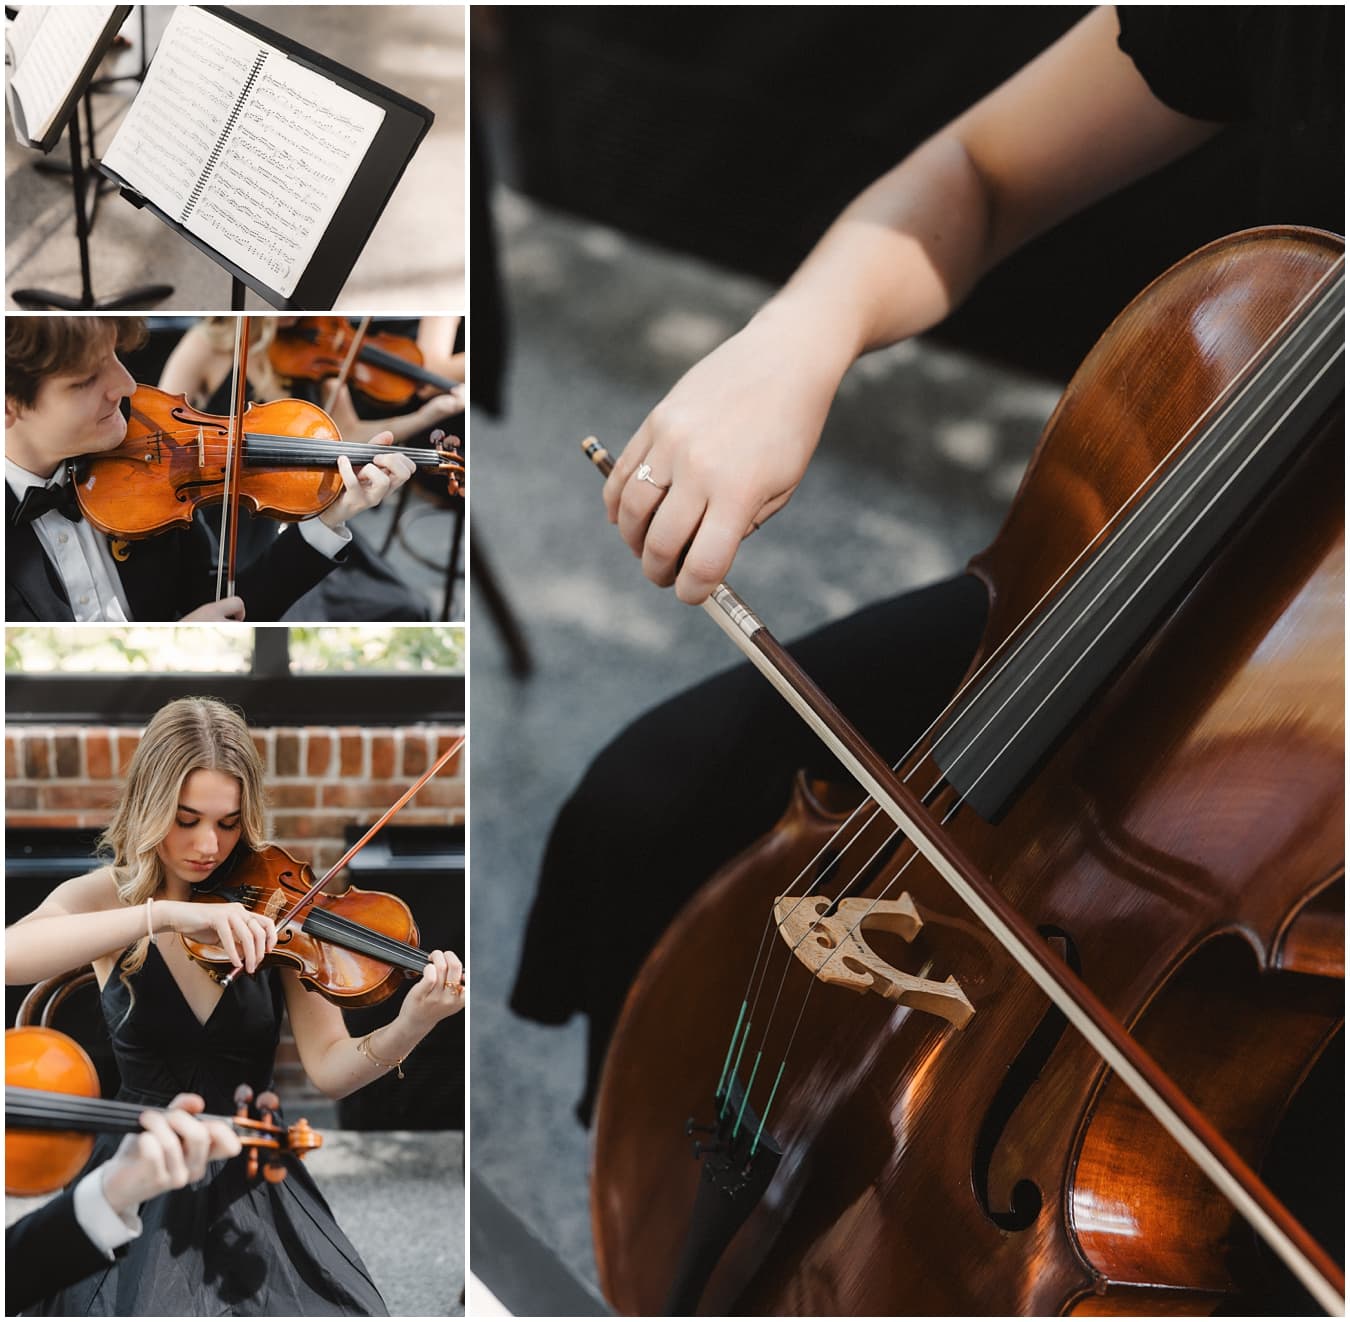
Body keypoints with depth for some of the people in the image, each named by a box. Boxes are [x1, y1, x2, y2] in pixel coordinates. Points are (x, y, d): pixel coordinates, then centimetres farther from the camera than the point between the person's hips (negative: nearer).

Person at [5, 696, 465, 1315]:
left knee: (342, 1309, -20)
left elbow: (329, 1069, -9)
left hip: (250, 1178, 1)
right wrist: (165, 914, -35)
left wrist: (410, 1026, -29)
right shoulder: (104, 894, -3)